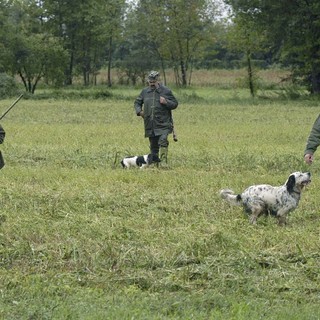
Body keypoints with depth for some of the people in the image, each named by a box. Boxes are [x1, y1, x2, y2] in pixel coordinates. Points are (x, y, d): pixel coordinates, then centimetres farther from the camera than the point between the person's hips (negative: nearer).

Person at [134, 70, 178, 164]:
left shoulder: (166, 91, 0)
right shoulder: (145, 91, 10)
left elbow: (175, 104, 4)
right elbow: (137, 103, 22)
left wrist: (166, 102, -15)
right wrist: (139, 111, 3)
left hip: (163, 124, -4)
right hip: (150, 125, 4)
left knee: (163, 141, -21)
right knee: (153, 145, 10)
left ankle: (163, 162, -23)